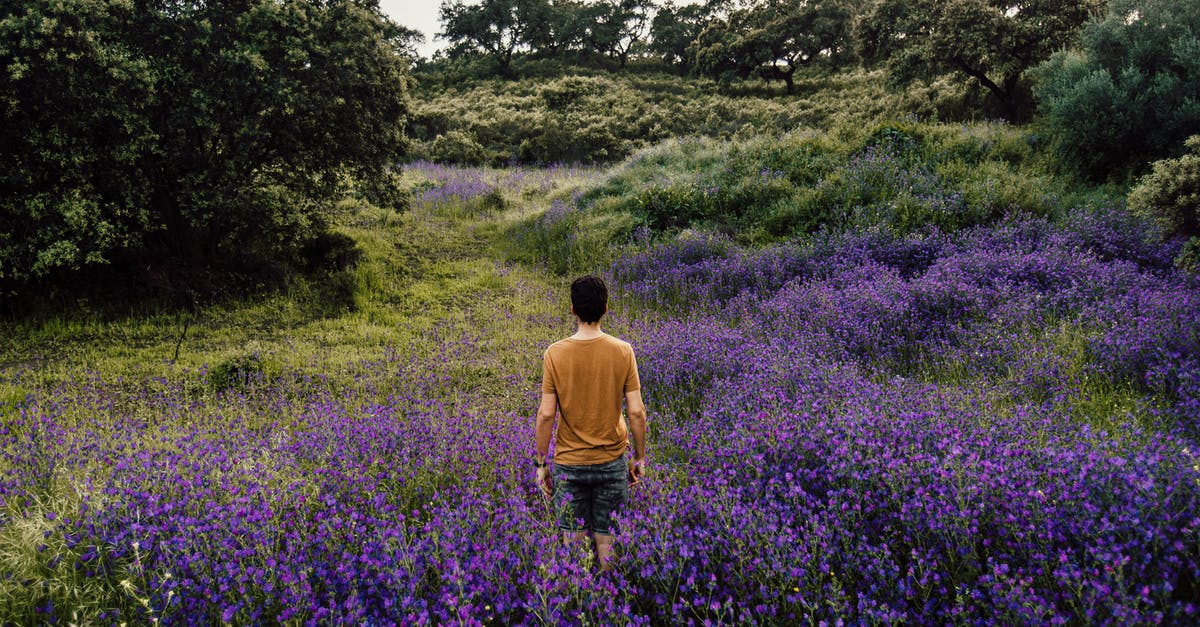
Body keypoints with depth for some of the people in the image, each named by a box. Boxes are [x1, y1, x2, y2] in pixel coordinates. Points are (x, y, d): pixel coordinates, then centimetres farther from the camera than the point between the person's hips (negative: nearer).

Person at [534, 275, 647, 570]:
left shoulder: (555, 353, -10)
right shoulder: (623, 351, -8)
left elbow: (545, 415, -9)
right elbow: (636, 412, -7)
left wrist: (541, 463, 1)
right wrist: (639, 458, 6)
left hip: (569, 463, -1)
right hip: (613, 462, 1)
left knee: (573, 540, 11)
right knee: (607, 540, 12)